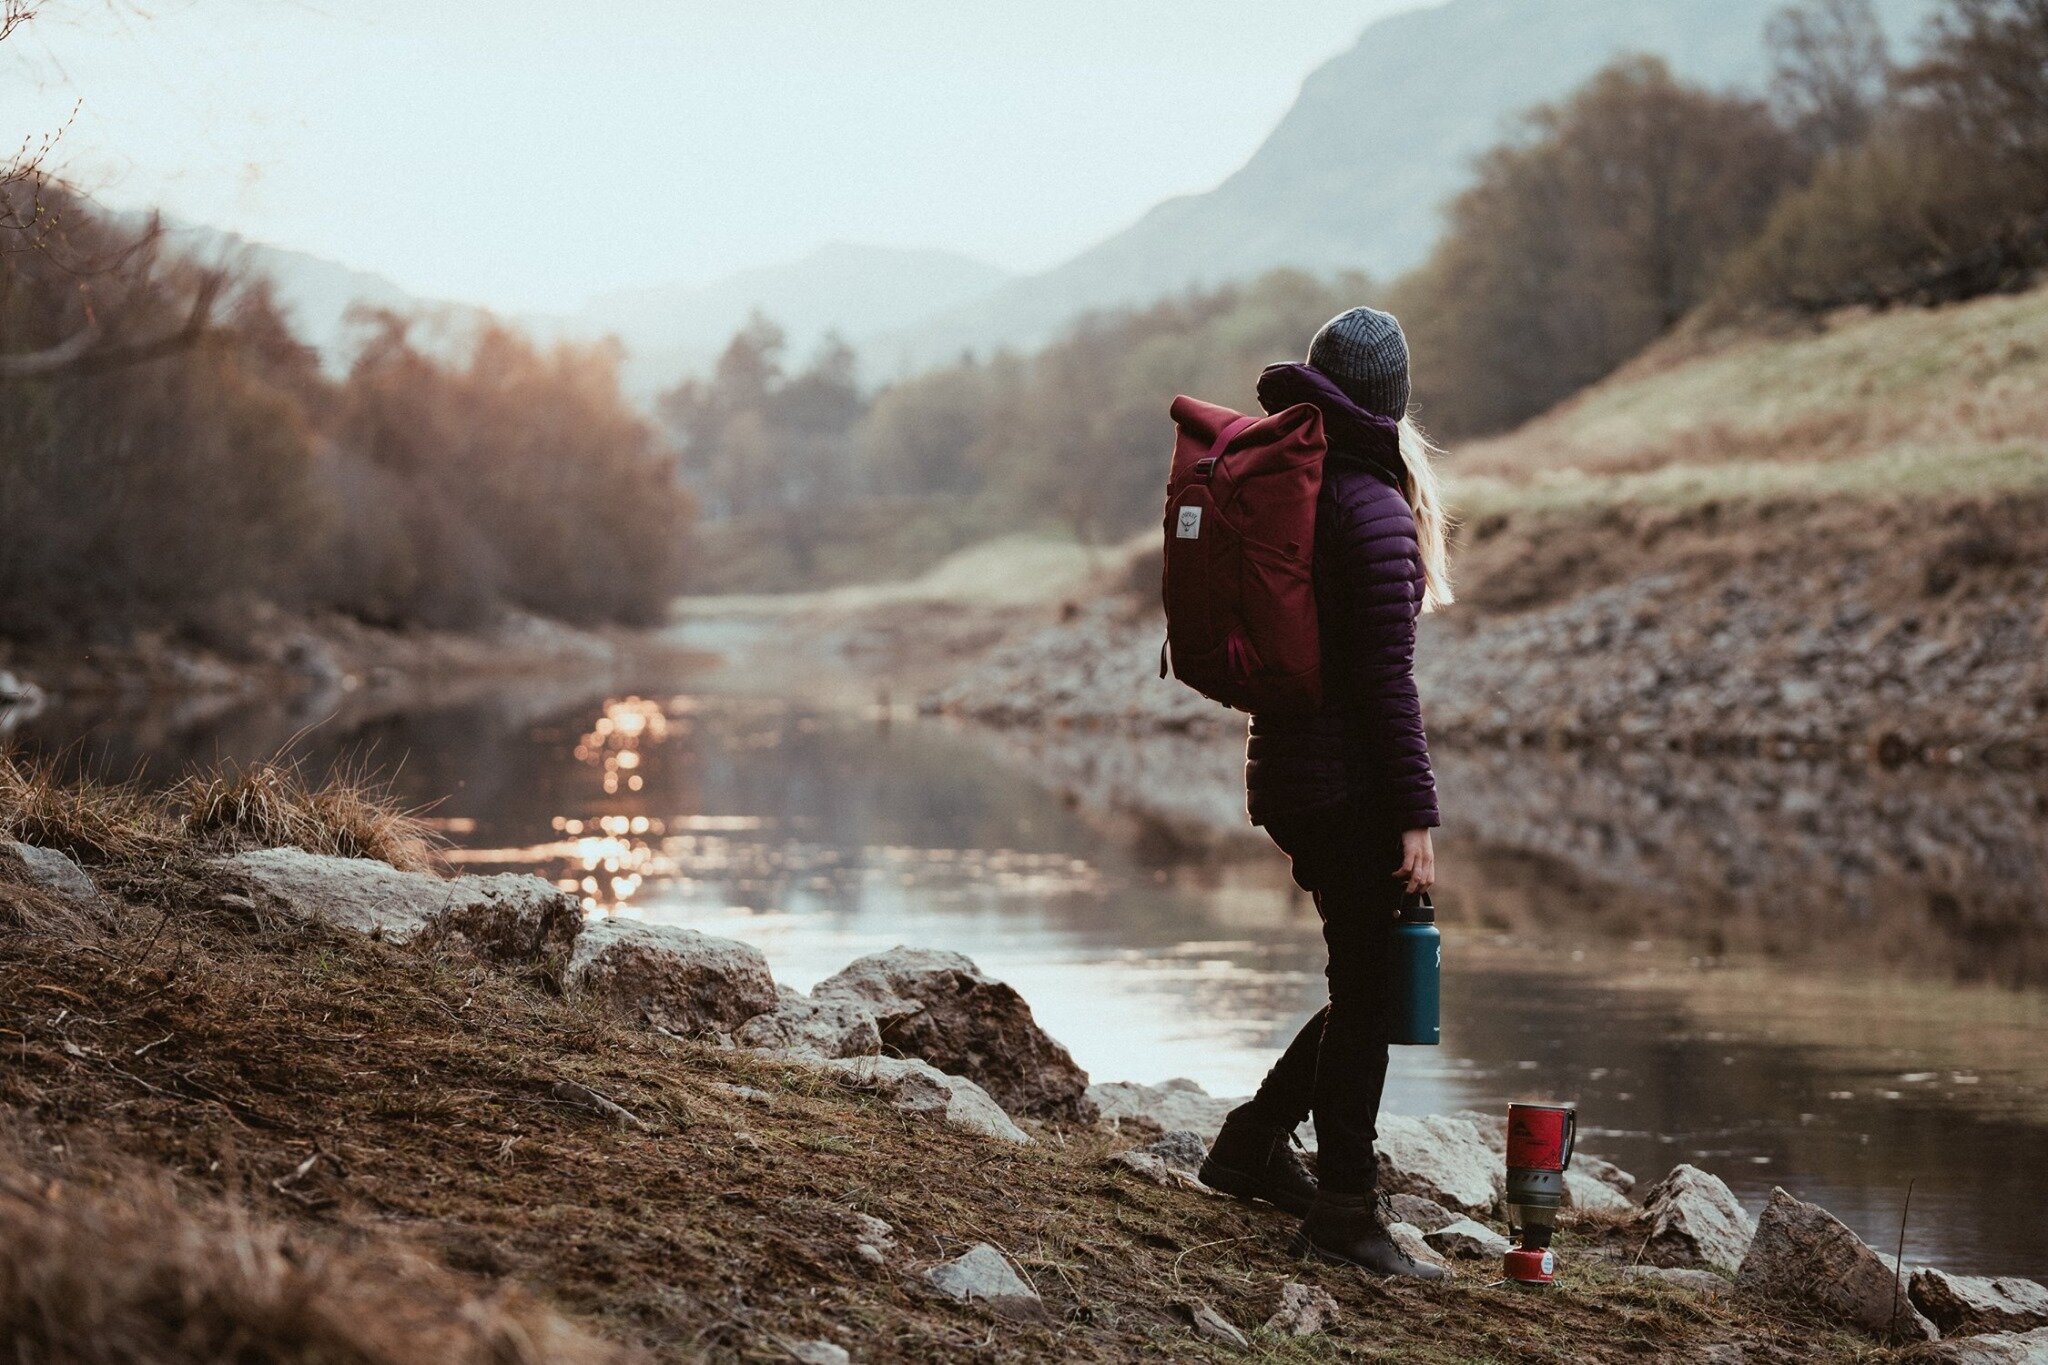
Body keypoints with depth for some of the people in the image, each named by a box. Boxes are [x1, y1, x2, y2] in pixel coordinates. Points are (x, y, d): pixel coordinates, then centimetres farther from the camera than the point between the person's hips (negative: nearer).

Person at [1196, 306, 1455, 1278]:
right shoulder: (1376, 511, -15)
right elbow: (1388, 679, -18)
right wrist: (1416, 816, -15)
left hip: (1285, 771, 8)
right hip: (1347, 783, -8)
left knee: (1369, 980, 18)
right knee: (1368, 991, 0)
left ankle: (1254, 1143, 24)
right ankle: (1344, 1215, 5)